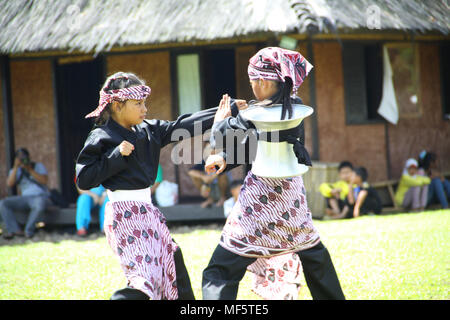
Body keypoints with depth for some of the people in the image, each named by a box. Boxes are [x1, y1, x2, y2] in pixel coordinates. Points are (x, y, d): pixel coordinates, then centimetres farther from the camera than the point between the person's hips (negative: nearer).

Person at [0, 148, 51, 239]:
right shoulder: (15, 171, 13)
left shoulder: (39, 166, 6)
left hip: (41, 196, -4)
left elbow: (44, 181, -10)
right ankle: (15, 230, -25)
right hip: (25, 198, 4)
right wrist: (16, 167, -12)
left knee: (39, 204, -42)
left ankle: (28, 230, -22)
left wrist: (30, 170, -14)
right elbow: (9, 184, -6)